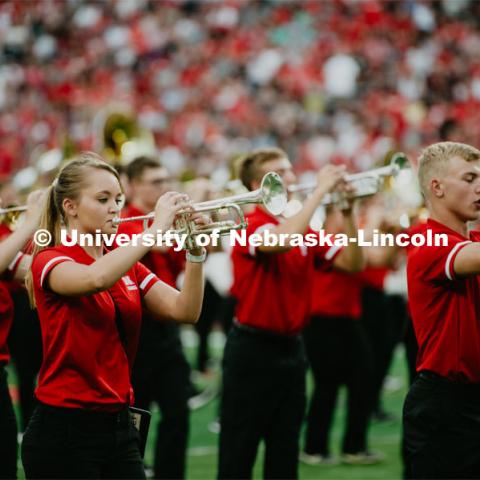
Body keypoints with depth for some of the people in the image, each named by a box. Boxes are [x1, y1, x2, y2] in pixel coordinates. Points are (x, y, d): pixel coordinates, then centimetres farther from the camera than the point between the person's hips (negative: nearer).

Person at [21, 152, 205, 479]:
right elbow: (96, 278, -32)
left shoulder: (127, 266, 12)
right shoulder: (51, 260, -8)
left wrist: (195, 251, -14)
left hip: (120, 427, 6)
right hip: (65, 431, -6)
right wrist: (156, 228, -27)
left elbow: (185, 311, -1)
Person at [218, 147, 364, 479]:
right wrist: (321, 190, -27)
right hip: (253, 349, -7)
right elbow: (283, 240, -35)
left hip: (291, 348, 7)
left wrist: (347, 212, -8)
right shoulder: (252, 226, -12)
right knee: (238, 453, 0)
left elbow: (353, 263, 4)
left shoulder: (303, 228, 10)